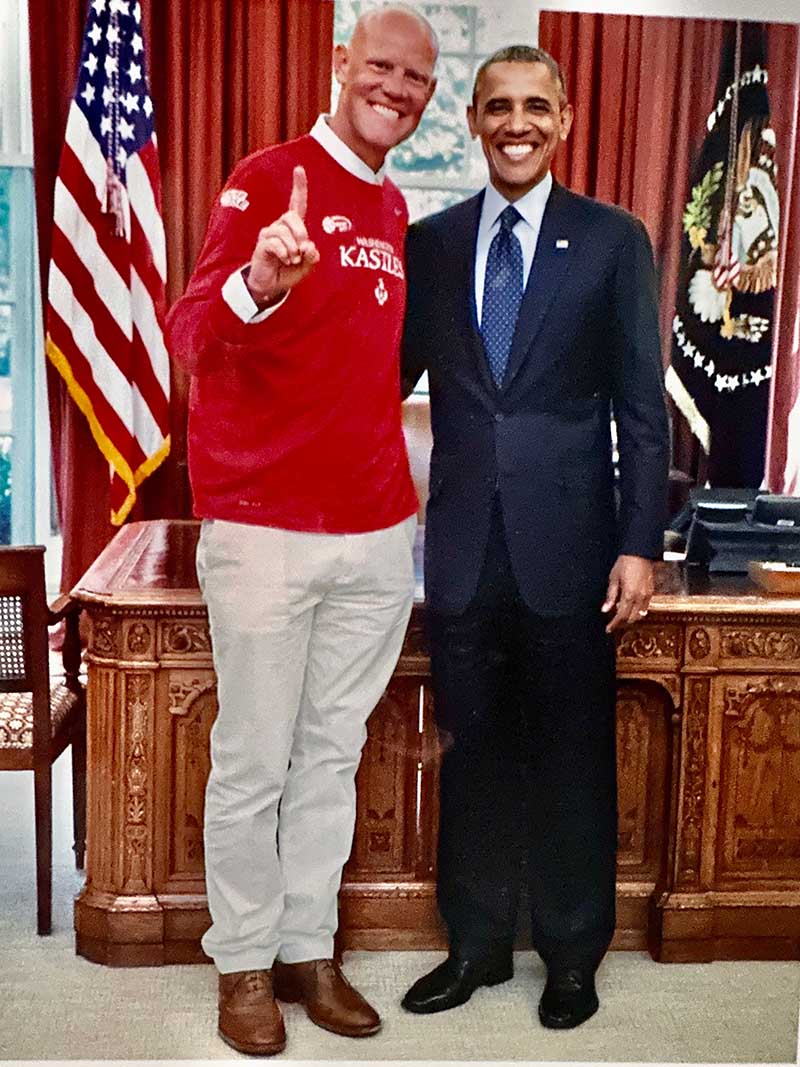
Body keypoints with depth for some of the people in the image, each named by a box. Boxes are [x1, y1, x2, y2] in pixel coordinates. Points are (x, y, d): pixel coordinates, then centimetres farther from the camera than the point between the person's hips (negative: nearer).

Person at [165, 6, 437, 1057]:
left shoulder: (396, 212, 14)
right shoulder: (269, 179, -6)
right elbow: (192, 333, -18)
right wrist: (257, 285, -40)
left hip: (376, 533, 6)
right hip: (265, 528, -6)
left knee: (334, 754, 13)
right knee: (254, 763, 5)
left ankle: (308, 950, 27)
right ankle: (245, 963, 22)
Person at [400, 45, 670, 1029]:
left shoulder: (613, 240, 1)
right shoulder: (431, 242, 8)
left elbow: (643, 408, -2)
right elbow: (391, 378, 9)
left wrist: (639, 544, -8)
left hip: (567, 548, -2)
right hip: (463, 548, 2)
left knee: (572, 761, 10)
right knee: (473, 754, 13)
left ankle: (573, 955, 29)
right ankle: (477, 943, 31)